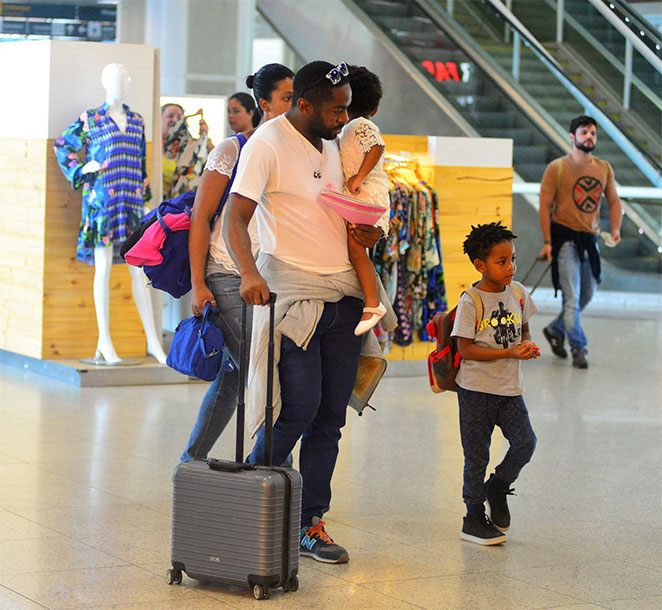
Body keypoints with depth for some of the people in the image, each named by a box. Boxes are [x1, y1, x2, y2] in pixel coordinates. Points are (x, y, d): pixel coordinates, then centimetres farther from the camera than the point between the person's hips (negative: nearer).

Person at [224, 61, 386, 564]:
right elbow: (235, 219, -15)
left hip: (344, 295, 7)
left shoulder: (333, 145, 16)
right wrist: (249, 272, -32)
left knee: (331, 416, 5)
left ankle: (311, 523, 12)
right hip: (292, 293, -7)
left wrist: (368, 233, 6)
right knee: (298, 407, -13)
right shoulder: (268, 144, -7)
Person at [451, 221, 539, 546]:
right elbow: (466, 349, -16)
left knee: (525, 442, -8)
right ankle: (474, 518, 17)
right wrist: (510, 353, -21)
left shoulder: (517, 292, 3)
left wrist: (528, 345, -7)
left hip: (510, 388, 5)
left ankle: (497, 488, 19)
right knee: (477, 455, 3)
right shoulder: (470, 302, -13)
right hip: (476, 389, -5)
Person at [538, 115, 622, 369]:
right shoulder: (556, 168, -7)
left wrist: (615, 229, -1)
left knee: (587, 295, 14)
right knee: (572, 297, -9)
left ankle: (555, 330, 34)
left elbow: (613, 201, 16)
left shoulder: (604, 168, 7)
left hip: (590, 239, 6)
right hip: (564, 236, -6)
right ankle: (578, 348, 1)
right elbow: (545, 205, -7)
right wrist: (547, 241, -12)